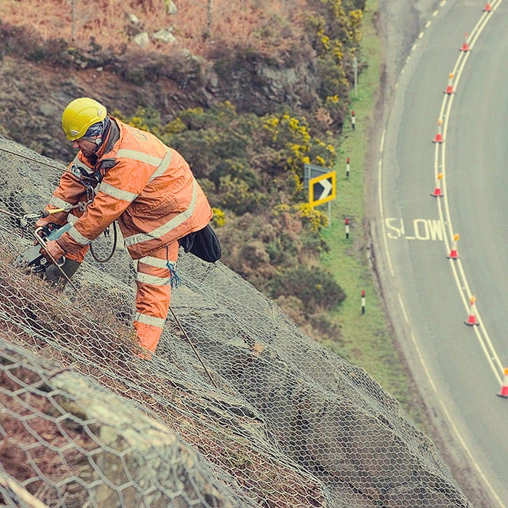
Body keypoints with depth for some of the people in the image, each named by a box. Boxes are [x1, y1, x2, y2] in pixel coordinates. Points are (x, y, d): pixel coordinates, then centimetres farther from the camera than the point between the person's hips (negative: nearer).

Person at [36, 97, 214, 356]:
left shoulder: (128, 161, -36)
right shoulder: (100, 140, -9)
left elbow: (102, 212, -34)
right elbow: (74, 176, 2)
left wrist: (62, 244, -27)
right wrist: (51, 216, -3)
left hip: (166, 212, -9)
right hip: (135, 203, 9)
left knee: (153, 283, -9)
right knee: (81, 198, 6)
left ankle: (141, 349, -5)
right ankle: (66, 266, 11)